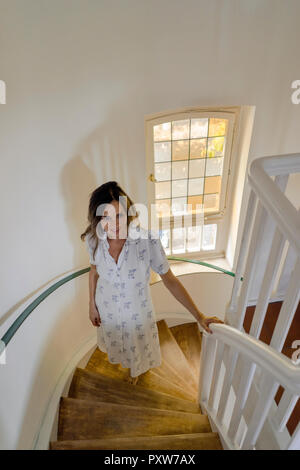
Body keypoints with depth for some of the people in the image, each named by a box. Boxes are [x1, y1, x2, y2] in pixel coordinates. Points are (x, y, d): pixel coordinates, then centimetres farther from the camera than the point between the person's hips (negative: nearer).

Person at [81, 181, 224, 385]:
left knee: (138, 346, 29)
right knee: (115, 342, 33)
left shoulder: (147, 239, -33)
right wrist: (92, 305, 6)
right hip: (108, 309, 2)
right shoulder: (93, 239, -23)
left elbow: (170, 280, -24)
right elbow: (94, 271, -3)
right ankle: (122, 360, 71)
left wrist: (199, 316, -26)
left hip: (137, 311, -2)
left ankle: (135, 369, 66)